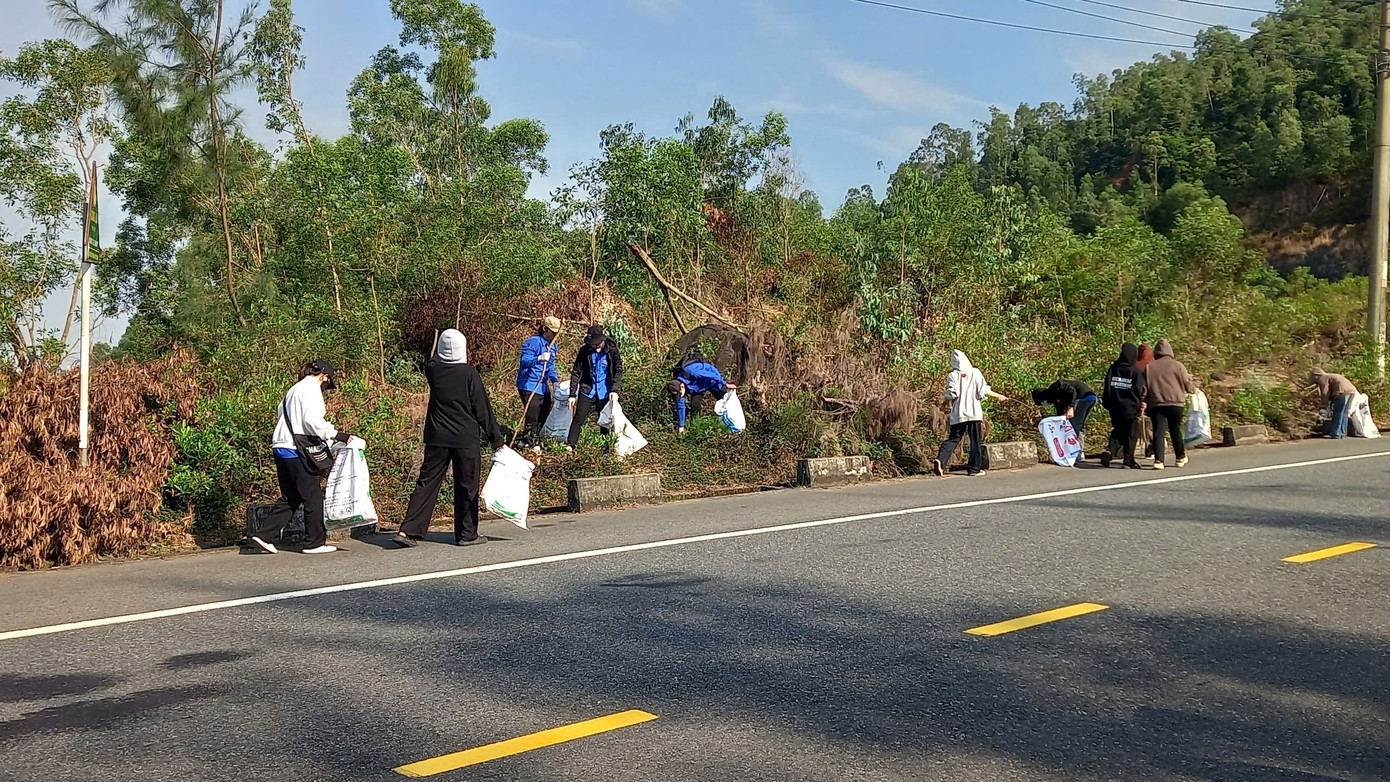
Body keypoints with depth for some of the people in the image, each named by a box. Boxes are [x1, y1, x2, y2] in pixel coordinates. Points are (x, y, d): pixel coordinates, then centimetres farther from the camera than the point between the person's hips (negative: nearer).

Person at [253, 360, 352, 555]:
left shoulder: (294, 390, 21)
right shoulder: (311, 389, -8)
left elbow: (280, 414, 21)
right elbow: (312, 420, -21)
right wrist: (336, 434, -18)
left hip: (282, 449, 9)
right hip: (296, 450, -9)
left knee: (290, 497, 14)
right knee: (313, 495, 0)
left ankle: (265, 535, 9)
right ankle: (316, 542, 5)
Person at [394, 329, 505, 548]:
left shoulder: (433, 369, -1)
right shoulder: (469, 373, -10)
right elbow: (482, 409, -6)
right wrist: (496, 438, 1)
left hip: (436, 437, 4)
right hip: (466, 439, -3)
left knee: (427, 482, 7)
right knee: (466, 485, 8)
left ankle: (408, 530, 0)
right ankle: (467, 534, 16)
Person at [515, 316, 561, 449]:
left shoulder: (552, 345, 12)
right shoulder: (533, 342, -16)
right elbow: (524, 361, -27)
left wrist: (554, 377, 3)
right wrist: (539, 358, -45)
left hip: (543, 386, 9)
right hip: (529, 385, -9)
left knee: (544, 413, 16)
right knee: (532, 416, -9)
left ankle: (534, 440, 32)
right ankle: (526, 441, 7)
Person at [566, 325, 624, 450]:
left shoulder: (612, 350, -6)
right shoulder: (584, 351, -3)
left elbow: (618, 371, -2)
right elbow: (576, 373, 0)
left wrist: (614, 390, -14)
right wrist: (572, 394, -3)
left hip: (605, 393, 0)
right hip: (587, 391, 0)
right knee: (578, 419, -5)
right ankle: (570, 446, -1)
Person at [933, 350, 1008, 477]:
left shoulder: (952, 376, -1)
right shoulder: (975, 373, 0)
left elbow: (952, 394, -8)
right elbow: (983, 391, -3)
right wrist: (998, 396, 10)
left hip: (958, 414, 1)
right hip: (974, 413, -1)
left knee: (953, 439, 7)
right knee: (976, 441, 7)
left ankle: (940, 460, -13)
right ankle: (974, 468, 7)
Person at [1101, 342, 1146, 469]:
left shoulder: (1113, 368, 1)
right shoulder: (1136, 371, -10)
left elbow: (1107, 388, 5)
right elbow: (1140, 390, -8)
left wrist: (1108, 404, 12)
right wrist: (1141, 403, 8)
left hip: (1115, 409, 3)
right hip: (1130, 409, -3)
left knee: (1117, 432, 14)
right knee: (1130, 435, 6)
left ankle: (1109, 451, -10)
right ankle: (1128, 460, 9)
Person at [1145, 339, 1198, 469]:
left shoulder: (1149, 367, 6)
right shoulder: (1177, 365, 1)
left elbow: (1143, 387, 6)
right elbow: (1187, 383, 6)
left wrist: (1143, 402, 11)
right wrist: (1194, 389, 27)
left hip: (1155, 404, 1)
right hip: (1175, 403, -1)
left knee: (1158, 431, -4)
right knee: (1176, 430, 12)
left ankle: (1158, 460, -14)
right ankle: (1180, 458, 25)